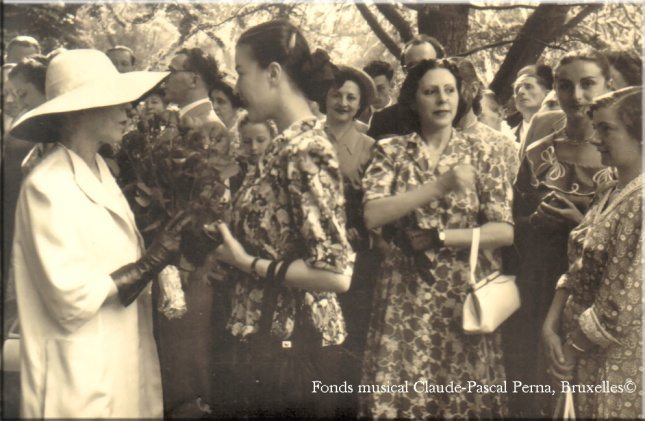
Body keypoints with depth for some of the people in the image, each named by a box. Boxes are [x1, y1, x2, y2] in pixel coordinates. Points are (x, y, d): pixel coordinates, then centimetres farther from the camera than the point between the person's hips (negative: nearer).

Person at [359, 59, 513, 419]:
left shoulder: (481, 154, 5)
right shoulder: (391, 151, 3)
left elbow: (504, 231, -3)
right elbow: (372, 216, -13)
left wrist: (437, 238, -10)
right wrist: (440, 185, -18)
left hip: (466, 296, 1)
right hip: (406, 296, 0)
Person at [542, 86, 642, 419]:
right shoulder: (609, 194, 7)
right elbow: (577, 270, 9)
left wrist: (572, 349, -10)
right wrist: (551, 324, -4)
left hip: (617, 363, -8)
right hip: (588, 359, 8)